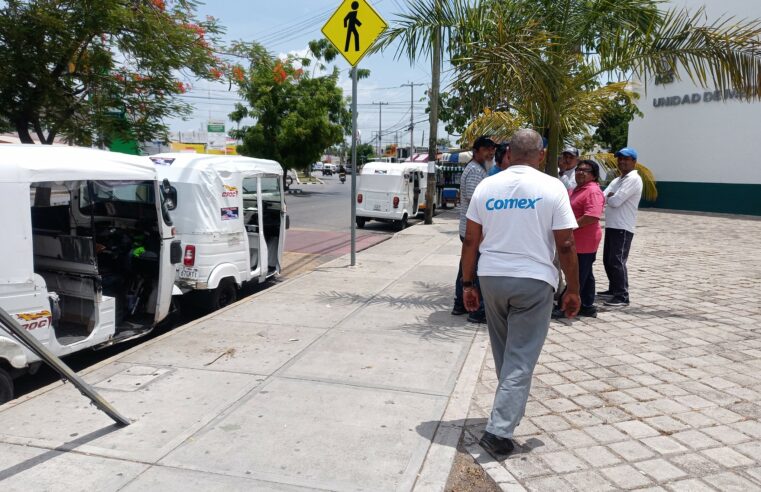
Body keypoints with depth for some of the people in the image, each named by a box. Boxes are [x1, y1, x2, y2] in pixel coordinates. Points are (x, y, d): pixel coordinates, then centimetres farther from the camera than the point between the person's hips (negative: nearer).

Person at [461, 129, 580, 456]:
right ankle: (499, 430, -1)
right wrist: (573, 290, 2)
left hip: (491, 278, 4)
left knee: (503, 352, 21)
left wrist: (468, 284, 10)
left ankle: (511, 410, 39)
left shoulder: (486, 186, 3)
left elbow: (470, 240, 3)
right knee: (521, 358, 2)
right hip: (534, 281, -3)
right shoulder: (552, 188, -5)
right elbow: (565, 245, -7)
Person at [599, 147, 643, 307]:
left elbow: (616, 201, -19)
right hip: (611, 226, 9)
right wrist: (610, 197, -12)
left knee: (617, 262, -10)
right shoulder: (617, 180, 19)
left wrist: (609, 198, 1)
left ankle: (622, 296, -4)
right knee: (608, 260, 15)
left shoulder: (633, 179, -11)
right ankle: (614, 290, 28)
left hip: (623, 228, -9)